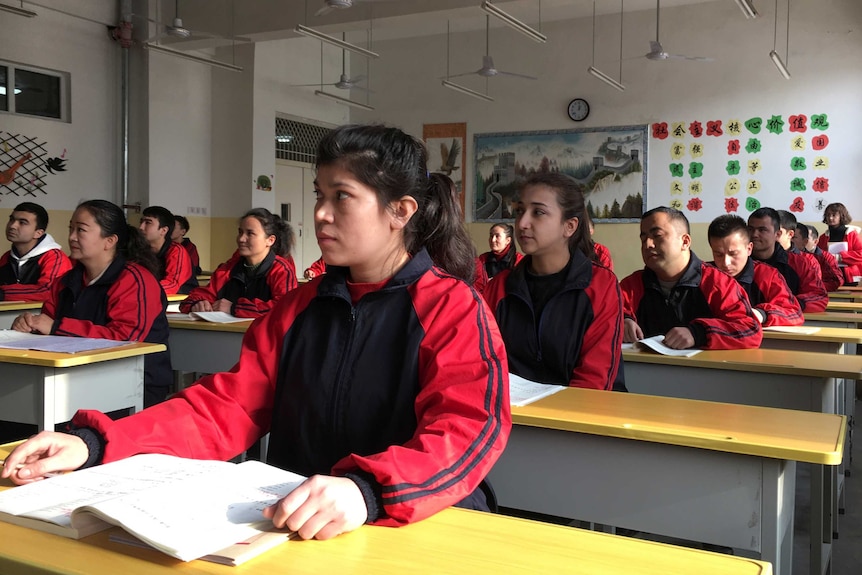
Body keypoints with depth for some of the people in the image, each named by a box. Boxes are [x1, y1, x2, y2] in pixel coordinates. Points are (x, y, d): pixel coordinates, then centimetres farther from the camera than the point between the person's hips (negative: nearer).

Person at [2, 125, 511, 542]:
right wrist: (95, 444, -8)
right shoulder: (300, 307, 11)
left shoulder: (453, 310, -7)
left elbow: (468, 432, -21)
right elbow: (227, 407, 5)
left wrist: (367, 490, -39)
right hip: (293, 530, 4)